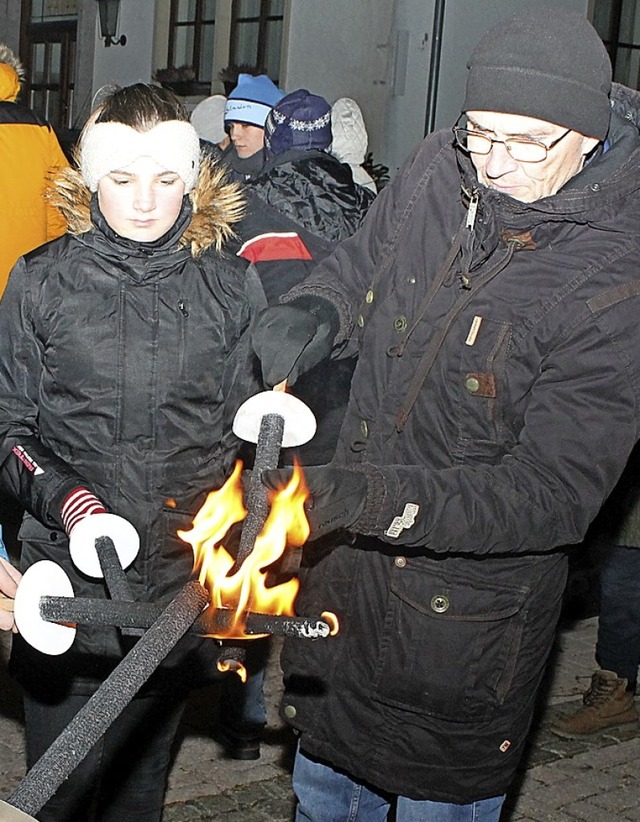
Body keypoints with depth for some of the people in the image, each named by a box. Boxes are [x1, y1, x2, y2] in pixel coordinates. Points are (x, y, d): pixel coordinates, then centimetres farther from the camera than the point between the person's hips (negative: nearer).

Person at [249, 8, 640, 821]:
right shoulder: (441, 166, -9)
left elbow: (553, 491, -27)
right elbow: (359, 263, 11)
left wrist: (370, 497, -36)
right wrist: (312, 312, -12)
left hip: (466, 608, -5)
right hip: (343, 570, 6)